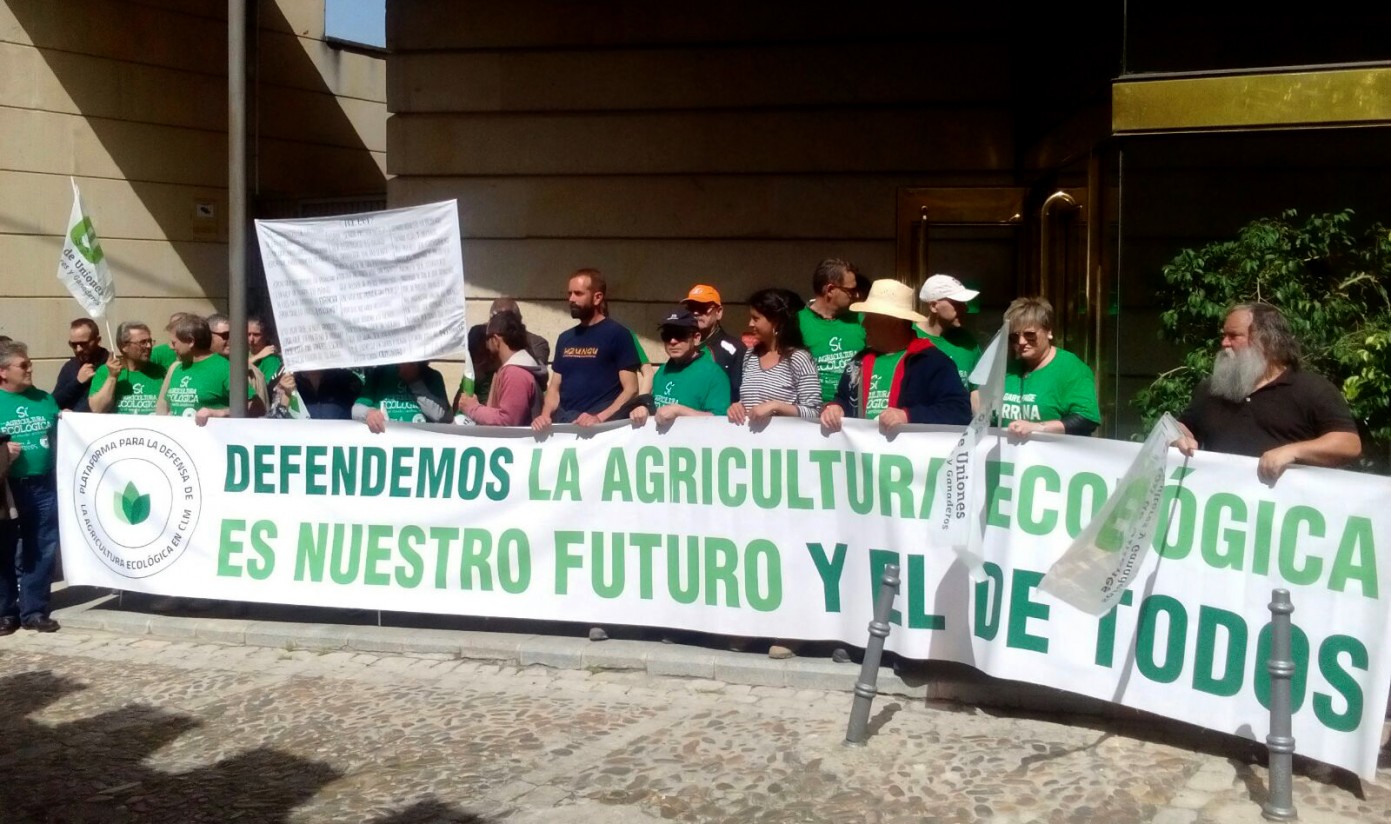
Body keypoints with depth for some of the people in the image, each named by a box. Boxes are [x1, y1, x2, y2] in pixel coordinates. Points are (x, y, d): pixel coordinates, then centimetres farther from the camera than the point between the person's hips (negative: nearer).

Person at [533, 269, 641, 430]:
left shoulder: (618, 334, -1)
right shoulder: (565, 338, 18)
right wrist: (545, 415, -1)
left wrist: (599, 418, -19)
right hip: (562, 423, 5)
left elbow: (630, 389, -6)